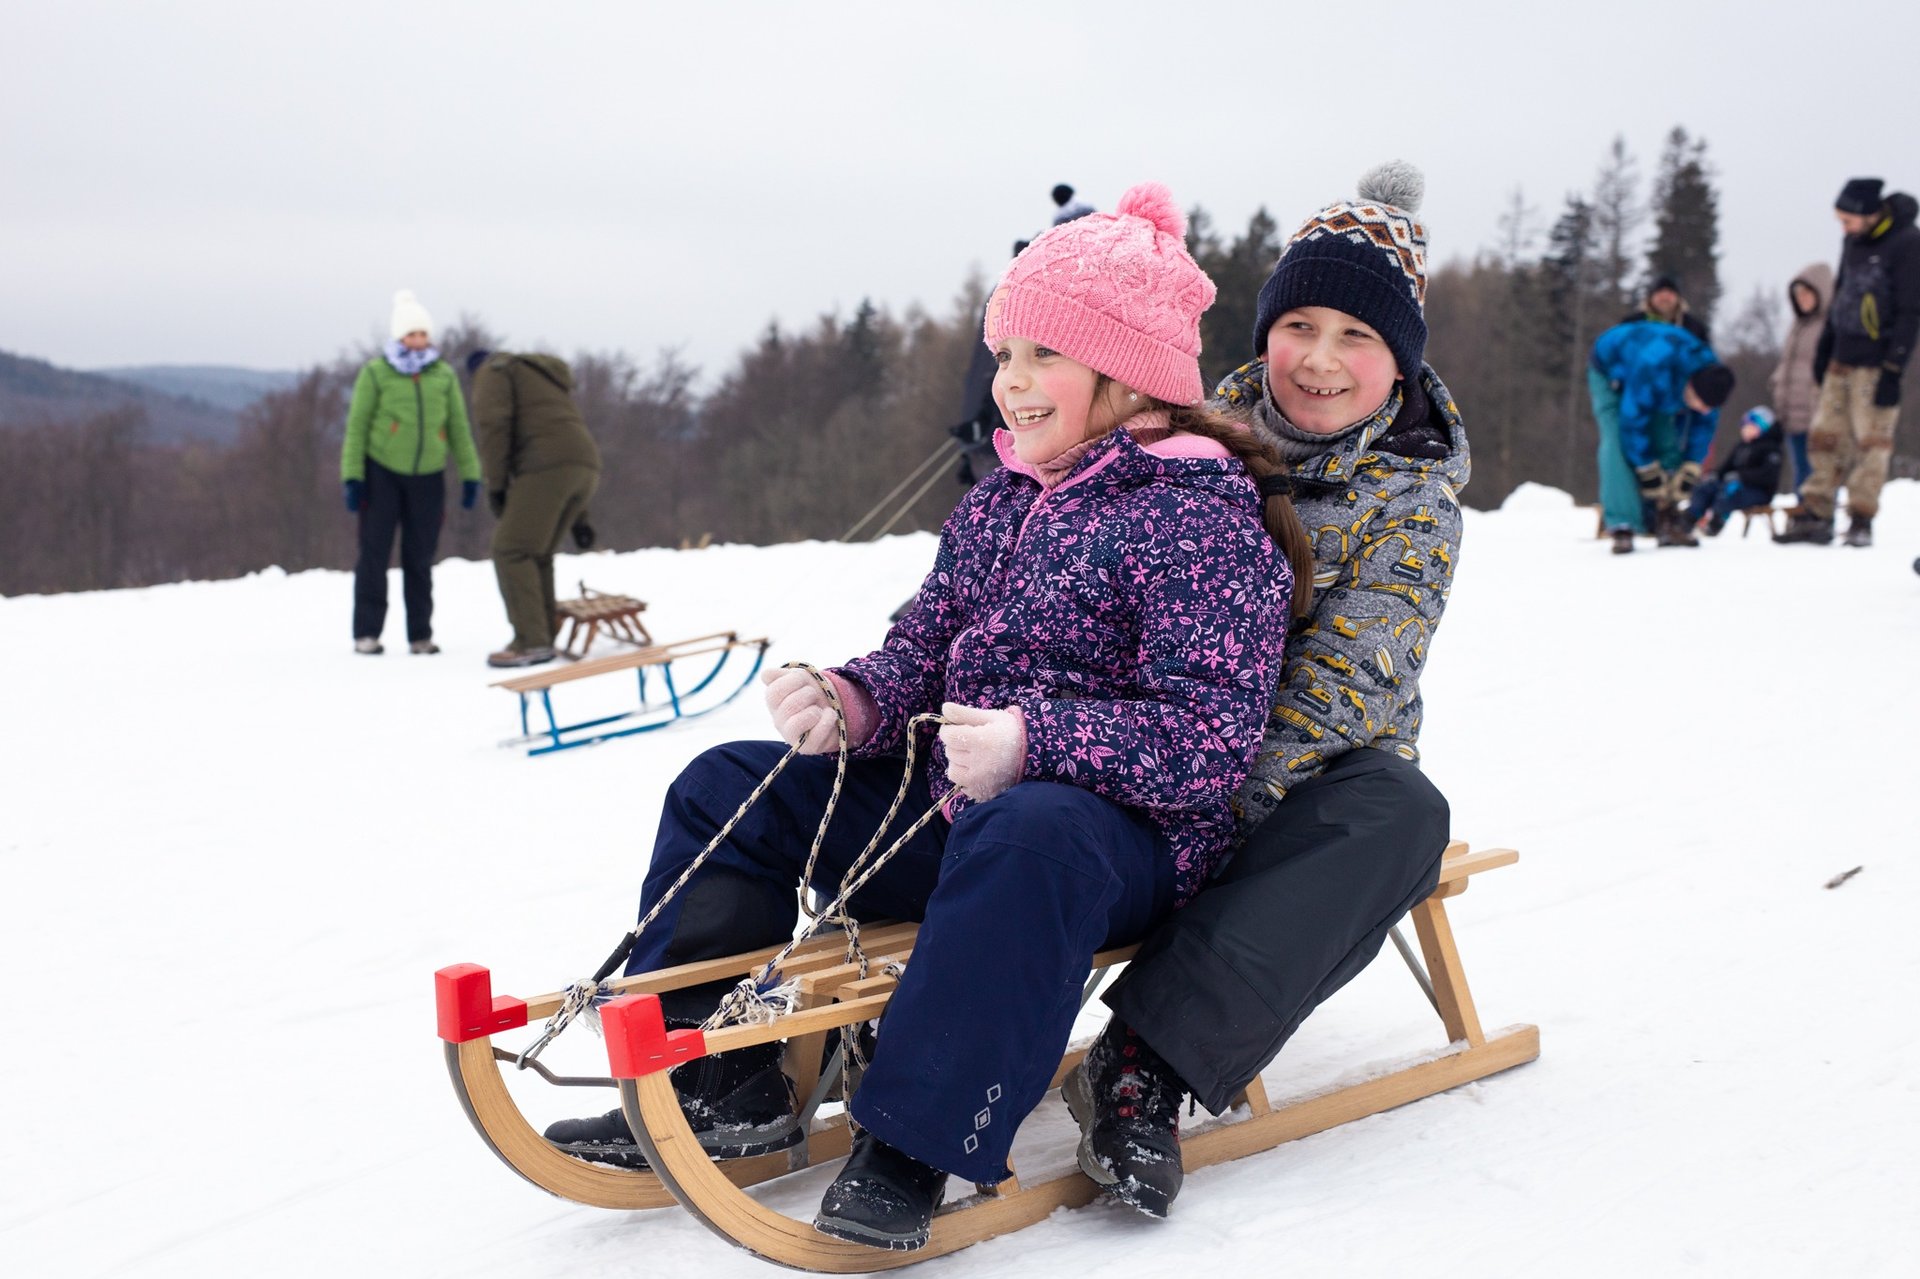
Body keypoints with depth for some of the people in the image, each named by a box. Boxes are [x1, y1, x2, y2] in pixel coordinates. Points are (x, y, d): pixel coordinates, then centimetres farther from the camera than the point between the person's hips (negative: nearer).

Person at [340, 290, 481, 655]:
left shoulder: (444, 375, 5)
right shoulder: (375, 373, -3)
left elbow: (459, 428, 10)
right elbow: (356, 426, -2)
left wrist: (470, 475, 5)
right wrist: (352, 476, -7)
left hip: (428, 477, 2)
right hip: (381, 472, -2)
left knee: (419, 558, 5)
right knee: (374, 552, -3)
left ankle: (420, 634, 11)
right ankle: (367, 632, 2)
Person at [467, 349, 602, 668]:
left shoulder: (493, 371, 15)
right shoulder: (551, 381, 38)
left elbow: (493, 424, -5)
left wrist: (496, 483, -5)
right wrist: (578, 519, 28)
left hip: (546, 465, -8)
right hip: (586, 466, 8)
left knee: (512, 550, -6)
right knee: (537, 554, 16)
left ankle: (531, 642, -11)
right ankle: (542, 638, 12)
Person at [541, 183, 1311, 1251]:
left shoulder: (1200, 520, -14)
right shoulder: (1000, 504, 12)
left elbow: (1212, 740, -22)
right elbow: (928, 649, 13)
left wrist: (1032, 742, -33)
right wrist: (854, 700, -10)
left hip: (1123, 831, -8)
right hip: (947, 810, 9)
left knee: (1025, 838, -43)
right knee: (731, 787, 6)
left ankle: (915, 1148, -34)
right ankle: (728, 1084, 1)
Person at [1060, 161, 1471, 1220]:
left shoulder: (1414, 495, -6)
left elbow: (1342, 677, -17)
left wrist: (1234, 794, -30)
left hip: (1315, 772, -3)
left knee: (1400, 815, -36)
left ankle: (1150, 1058, -42)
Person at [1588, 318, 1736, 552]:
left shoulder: (1710, 377, -26)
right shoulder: (1654, 368, -45)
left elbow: (1704, 425, -12)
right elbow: (1633, 421, -36)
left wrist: (1689, 473, -15)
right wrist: (1648, 472, -29)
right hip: (1611, 373, -6)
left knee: (1667, 445, -7)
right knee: (1616, 443, -22)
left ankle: (1668, 522, -5)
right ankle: (1620, 526, -27)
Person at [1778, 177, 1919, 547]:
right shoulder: (1854, 240, 10)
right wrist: (1825, 346, 19)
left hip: (1876, 363, -7)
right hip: (1843, 358, 7)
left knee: (1871, 440, -4)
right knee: (1825, 436, 5)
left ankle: (1861, 520, 1)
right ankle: (1815, 515, 9)